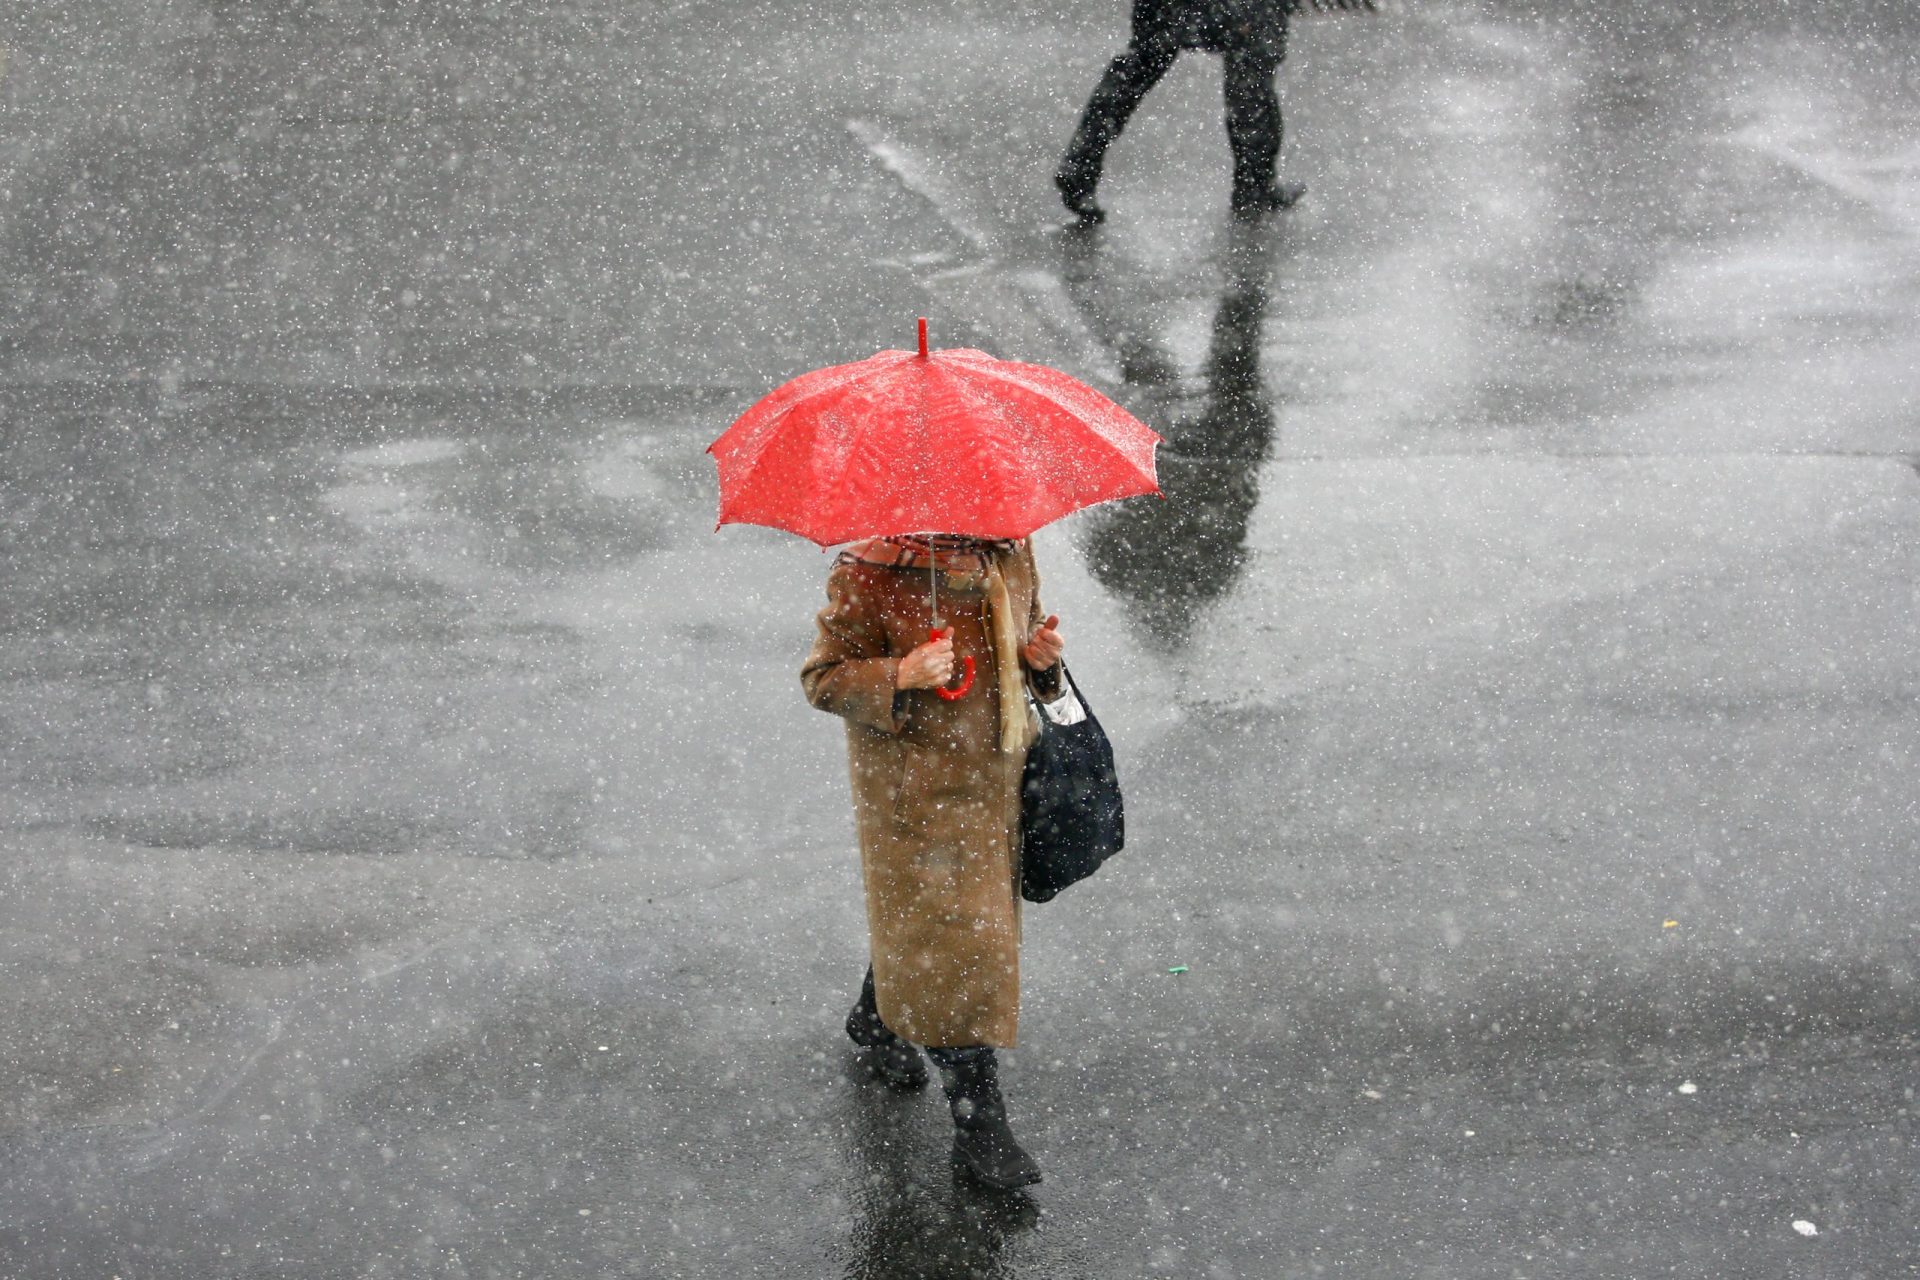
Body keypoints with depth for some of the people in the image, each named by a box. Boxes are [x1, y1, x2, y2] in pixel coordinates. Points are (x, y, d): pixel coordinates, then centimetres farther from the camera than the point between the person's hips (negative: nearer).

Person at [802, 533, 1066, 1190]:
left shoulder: (1011, 552, -1)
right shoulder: (870, 573, -19)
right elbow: (822, 678, -13)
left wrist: (1040, 655, -6)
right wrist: (900, 676, -31)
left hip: (997, 773, 6)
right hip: (913, 785, -6)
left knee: (911, 915, 21)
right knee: (949, 936, -3)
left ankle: (875, 1019, 51)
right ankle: (979, 1121, 8)